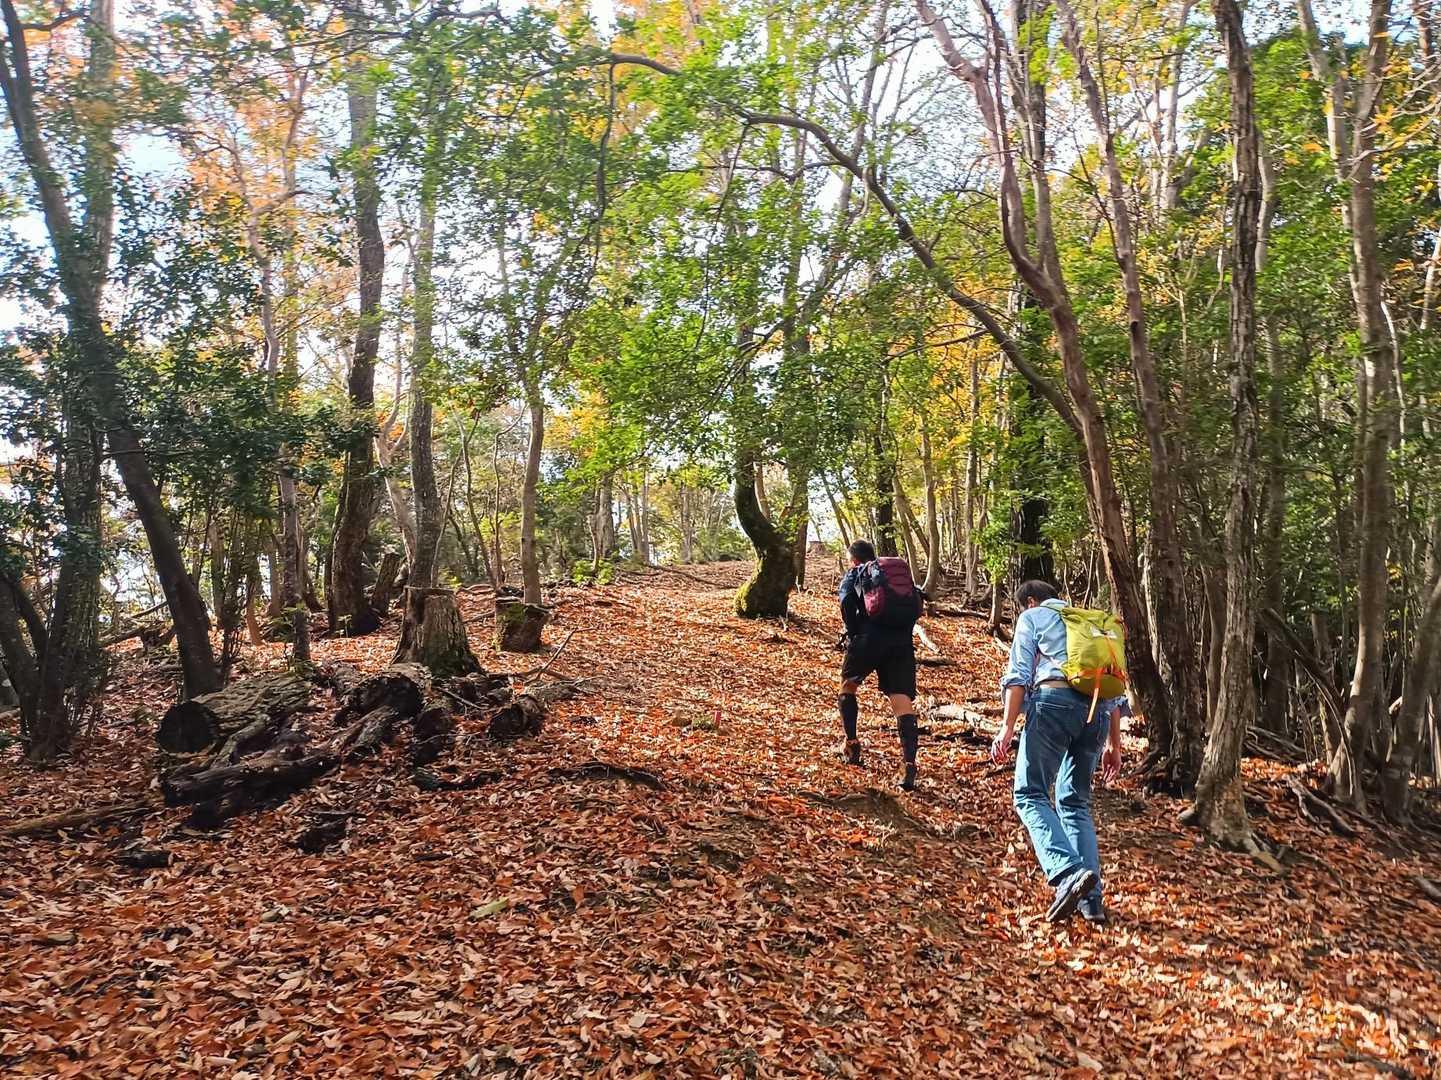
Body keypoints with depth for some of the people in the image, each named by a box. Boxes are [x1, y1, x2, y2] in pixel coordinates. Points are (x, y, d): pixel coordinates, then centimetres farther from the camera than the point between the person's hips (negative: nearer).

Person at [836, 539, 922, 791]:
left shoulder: (854, 574, 15)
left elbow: (847, 602, -5)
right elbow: (916, 596, 13)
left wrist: (853, 633, 4)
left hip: (869, 638, -2)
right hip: (902, 642, 2)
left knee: (848, 685, 24)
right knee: (903, 701, -6)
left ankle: (852, 742, 21)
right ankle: (909, 763, -21)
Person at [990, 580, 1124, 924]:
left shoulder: (1032, 617, 17)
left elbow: (1018, 674, 1)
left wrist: (1007, 726, -5)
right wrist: (1114, 744, 26)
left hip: (1055, 701, -5)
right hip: (1097, 711, 6)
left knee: (1030, 795, -3)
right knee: (1076, 802, 14)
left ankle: (1068, 872, -26)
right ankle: (1091, 899, 5)